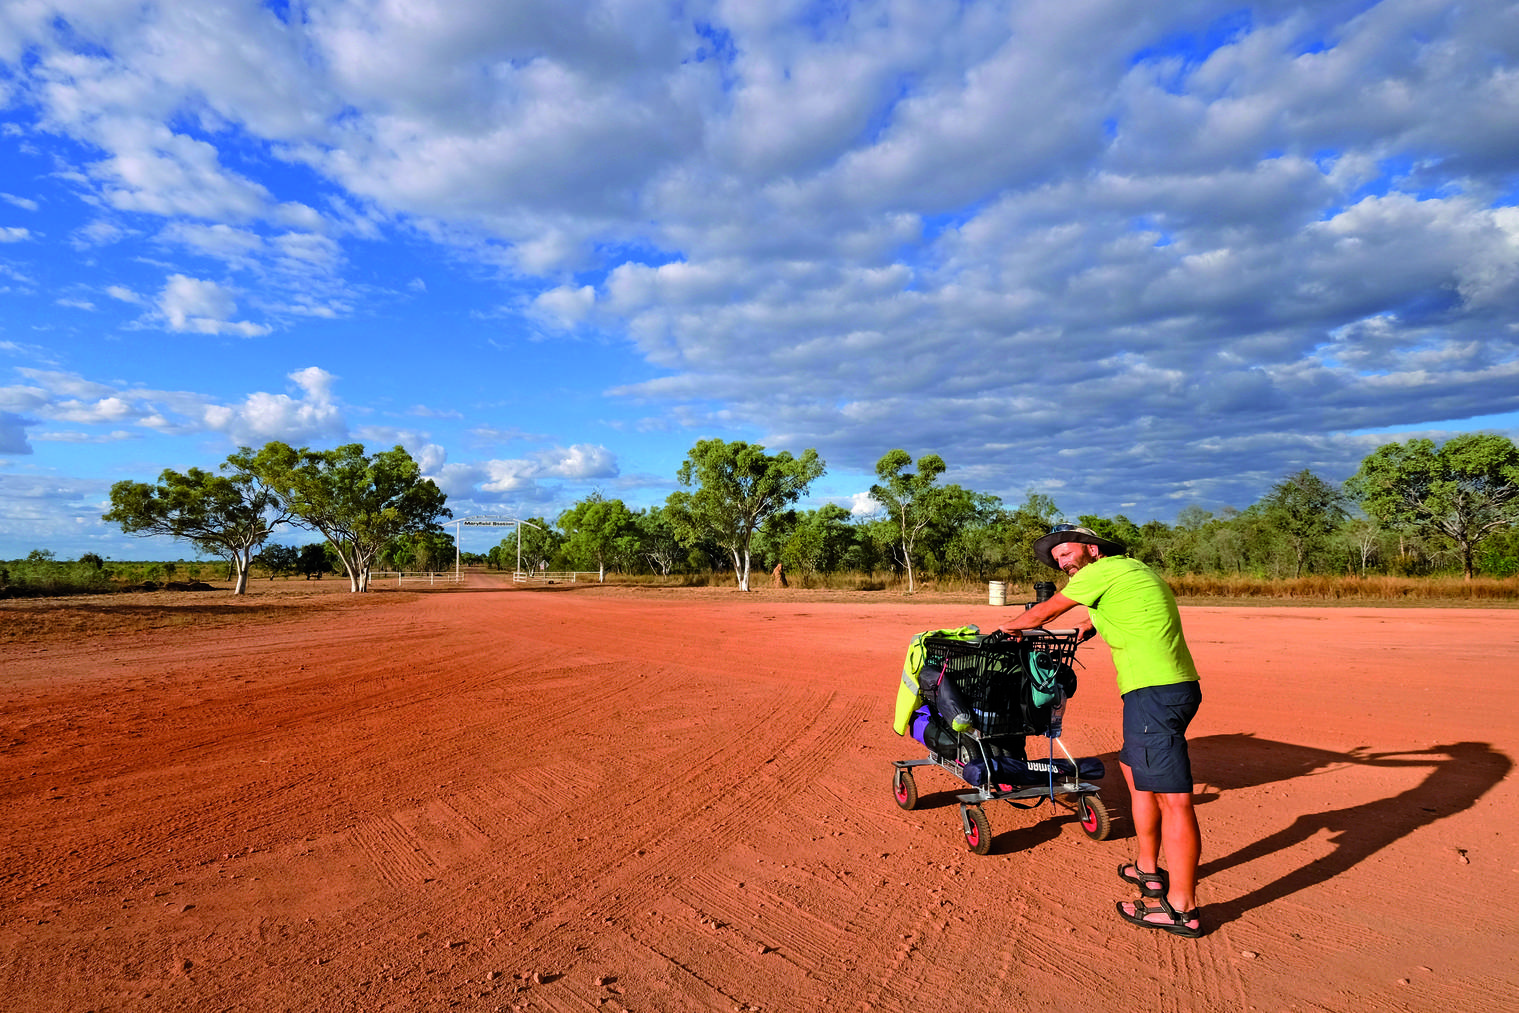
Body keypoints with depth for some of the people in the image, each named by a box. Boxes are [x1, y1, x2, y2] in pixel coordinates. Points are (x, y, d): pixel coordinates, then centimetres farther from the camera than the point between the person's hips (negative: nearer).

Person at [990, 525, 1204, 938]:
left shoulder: (1104, 570, -6)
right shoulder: (1136, 570, 19)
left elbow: (1043, 612, 5)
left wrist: (1009, 626, 21)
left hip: (1154, 692, -10)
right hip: (1174, 687, 10)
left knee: (1172, 797, -7)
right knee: (1134, 770, 21)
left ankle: (1182, 908, -1)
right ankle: (1148, 869, 31)